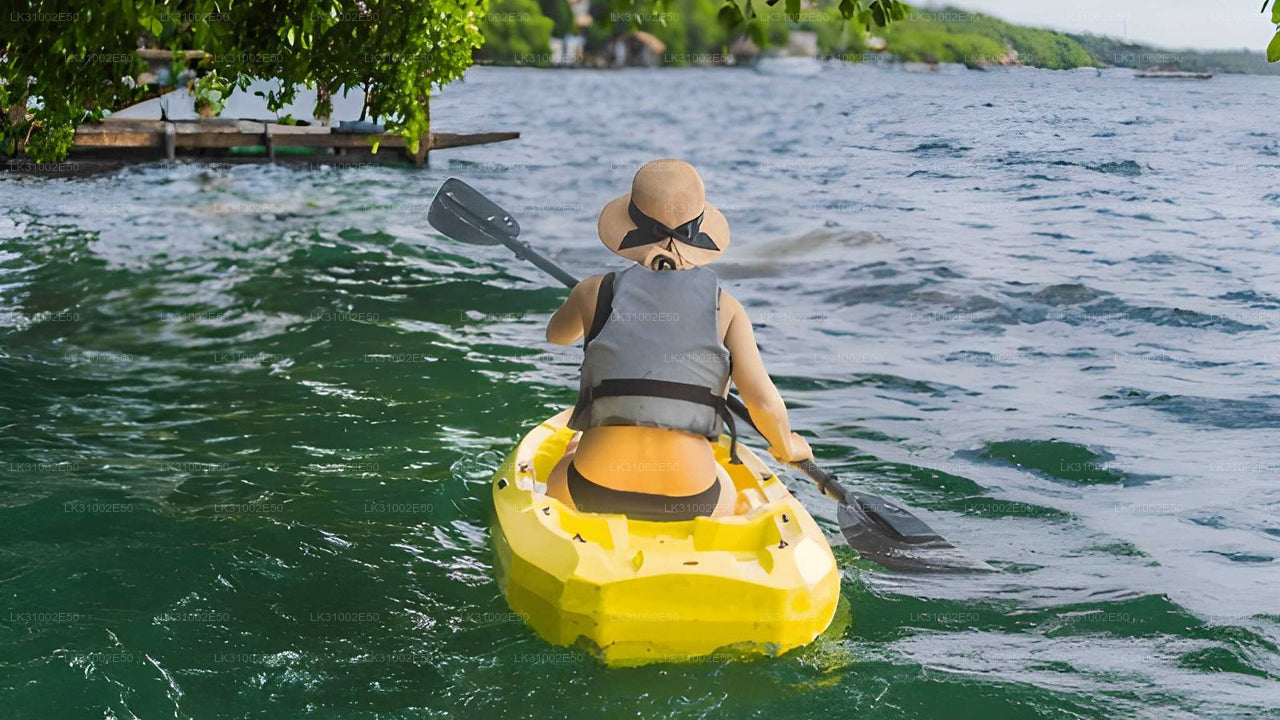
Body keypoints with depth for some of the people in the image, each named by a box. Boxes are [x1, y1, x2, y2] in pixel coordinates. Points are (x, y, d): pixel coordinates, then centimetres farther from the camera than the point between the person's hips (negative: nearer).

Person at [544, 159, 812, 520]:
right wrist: (786, 446, 14)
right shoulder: (725, 307, -1)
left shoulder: (597, 291, 2)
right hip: (689, 499, -2)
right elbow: (764, 402, -8)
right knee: (726, 497, 35)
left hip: (593, 495, 2)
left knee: (560, 479, 37)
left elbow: (557, 334, 26)